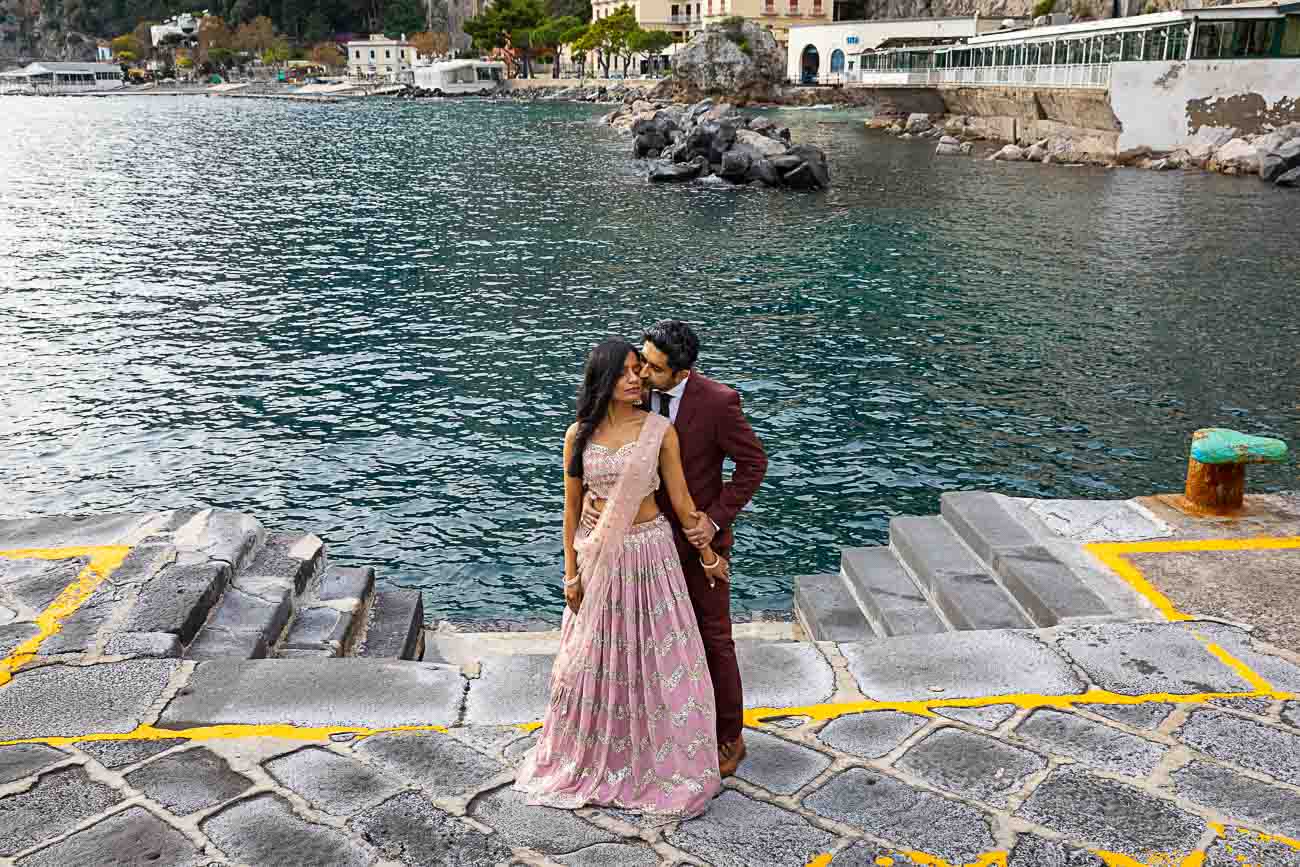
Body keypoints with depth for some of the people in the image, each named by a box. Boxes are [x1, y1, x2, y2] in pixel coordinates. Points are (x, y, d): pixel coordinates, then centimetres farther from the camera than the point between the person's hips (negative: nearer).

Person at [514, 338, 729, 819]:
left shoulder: (659, 429, -7)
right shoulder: (579, 434, -3)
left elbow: (681, 501, 0)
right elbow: (571, 506, 2)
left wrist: (708, 557, 5)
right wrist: (571, 572, 2)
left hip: (649, 553, -1)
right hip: (598, 556, 2)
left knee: (655, 657, 7)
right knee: (594, 660, 13)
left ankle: (663, 763, 26)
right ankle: (590, 760, 34)